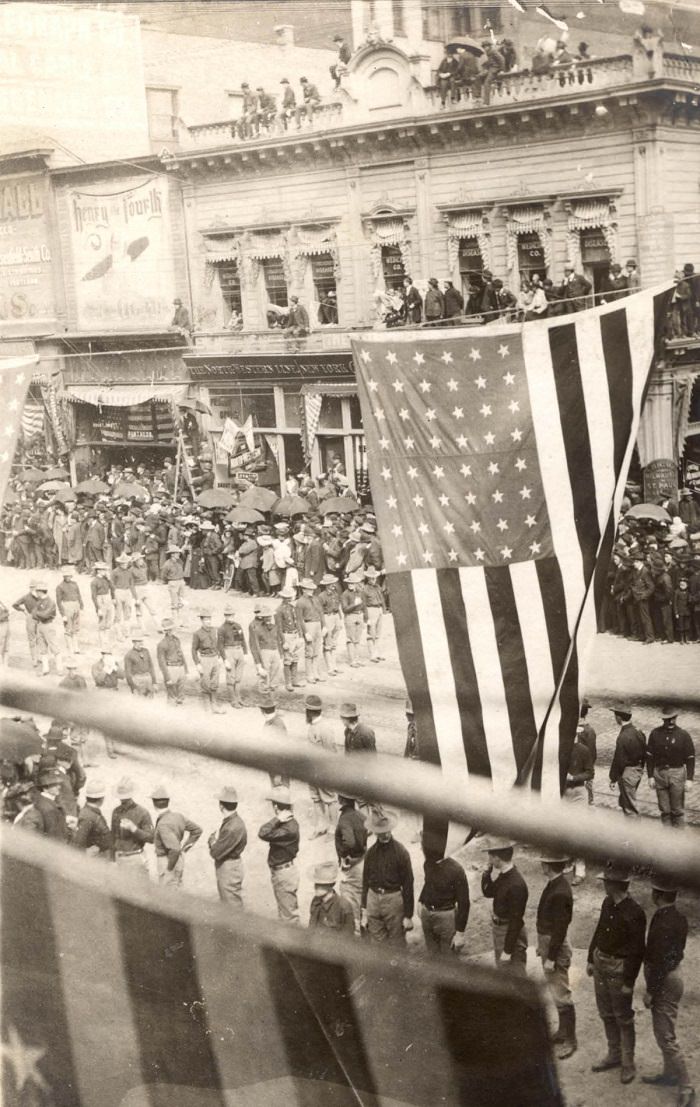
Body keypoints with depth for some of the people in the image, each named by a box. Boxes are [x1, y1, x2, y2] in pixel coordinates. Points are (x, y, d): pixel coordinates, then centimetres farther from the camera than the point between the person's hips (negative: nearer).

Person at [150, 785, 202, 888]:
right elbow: (197, 830, 9)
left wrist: (169, 867, -20)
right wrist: (184, 848, 10)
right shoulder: (177, 816, -3)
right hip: (179, 859, 8)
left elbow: (175, 849, -35)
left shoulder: (163, 824, -27)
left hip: (168, 861, -8)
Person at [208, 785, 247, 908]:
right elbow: (212, 837, 13)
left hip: (230, 870, -10)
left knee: (233, 907, 0)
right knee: (225, 903, 22)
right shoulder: (228, 821, 2)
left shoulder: (234, 828, -29)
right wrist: (215, 843, -8)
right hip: (222, 868, 10)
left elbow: (216, 853, -24)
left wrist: (213, 842, -5)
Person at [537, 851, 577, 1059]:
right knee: (556, 993, 21)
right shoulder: (553, 885, 4)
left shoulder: (560, 892, -26)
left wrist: (551, 958, -21)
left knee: (561, 995, 0)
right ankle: (562, 1032, 34)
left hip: (557, 947, -10)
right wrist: (542, 946, 19)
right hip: (547, 941, 10)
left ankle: (570, 1041, 10)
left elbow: (560, 928, -24)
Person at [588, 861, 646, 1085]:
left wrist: (629, 981, -18)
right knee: (606, 1014, 19)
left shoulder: (634, 913, -23)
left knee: (623, 1018, 6)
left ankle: (628, 1063, 21)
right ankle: (614, 1055, 35)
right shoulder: (608, 903, 0)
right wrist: (591, 959, 15)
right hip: (601, 964, 8)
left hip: (618, 970, -7)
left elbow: (637, 951, -20)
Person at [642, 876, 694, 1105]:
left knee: (666, 1037, -2)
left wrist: (650, 991, -16)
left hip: (665, 982, -10)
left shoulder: (663, 924, -27)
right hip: (673, 972, 10)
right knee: (664, 1032, 23)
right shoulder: (679, 918, 2)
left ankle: (686, 1087, 4)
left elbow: (659, 962, -25)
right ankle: (670, 1073, 36)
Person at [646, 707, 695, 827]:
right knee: (664, 809, 9)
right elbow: (649, 756, 4)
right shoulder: (655, 733, 1)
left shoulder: (683, 735, -5)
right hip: (660, 773, 2)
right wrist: (650, 776, 0)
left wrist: (689, 779, -8)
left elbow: (690, 758, -3)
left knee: (678, 810, 3)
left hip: (677, 774, -2)